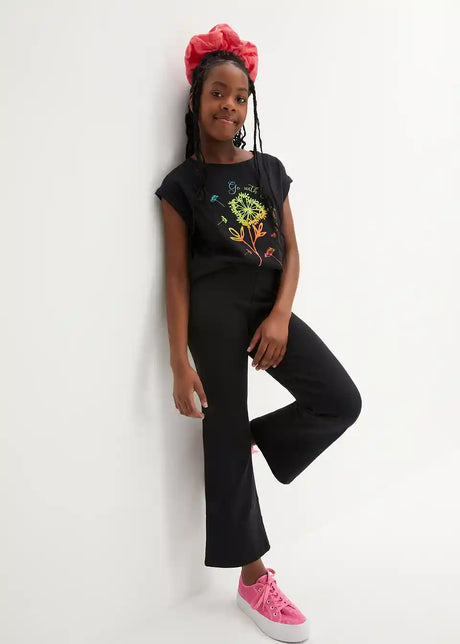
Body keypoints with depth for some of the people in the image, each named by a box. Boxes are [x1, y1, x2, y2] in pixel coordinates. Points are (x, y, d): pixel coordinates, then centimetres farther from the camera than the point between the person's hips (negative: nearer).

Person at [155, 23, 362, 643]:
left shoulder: (270, 169, 11)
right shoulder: (182, 184, 0)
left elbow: (291, 251, 9)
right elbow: (177, 275, -3)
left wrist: (281, 316, -9)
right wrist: (180, 362, -9)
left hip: (270, 305, 5)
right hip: (215, 311, -4)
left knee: (341, 400, -9)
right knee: (225, 436, 2)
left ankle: (253, 441, 18)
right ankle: (253, 579, 14)